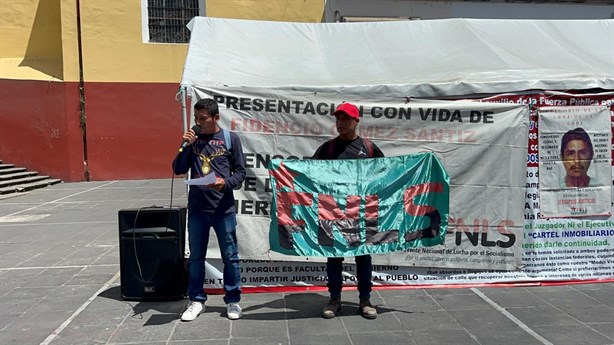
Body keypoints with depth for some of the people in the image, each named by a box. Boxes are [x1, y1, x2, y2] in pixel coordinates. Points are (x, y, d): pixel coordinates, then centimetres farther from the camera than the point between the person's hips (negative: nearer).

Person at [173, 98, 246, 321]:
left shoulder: (230, 139, 0)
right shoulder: (192, 138, 8)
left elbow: (240, 171, 1)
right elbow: (178, 170, 4)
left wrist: (225, 182, -18)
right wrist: (186, 146, -9)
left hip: (224, 208, -2)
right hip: (197, 208, 3)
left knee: (230, 256, 5)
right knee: (196, 256, 10)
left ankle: (233, 300, 19)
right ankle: (196, 300, 24)